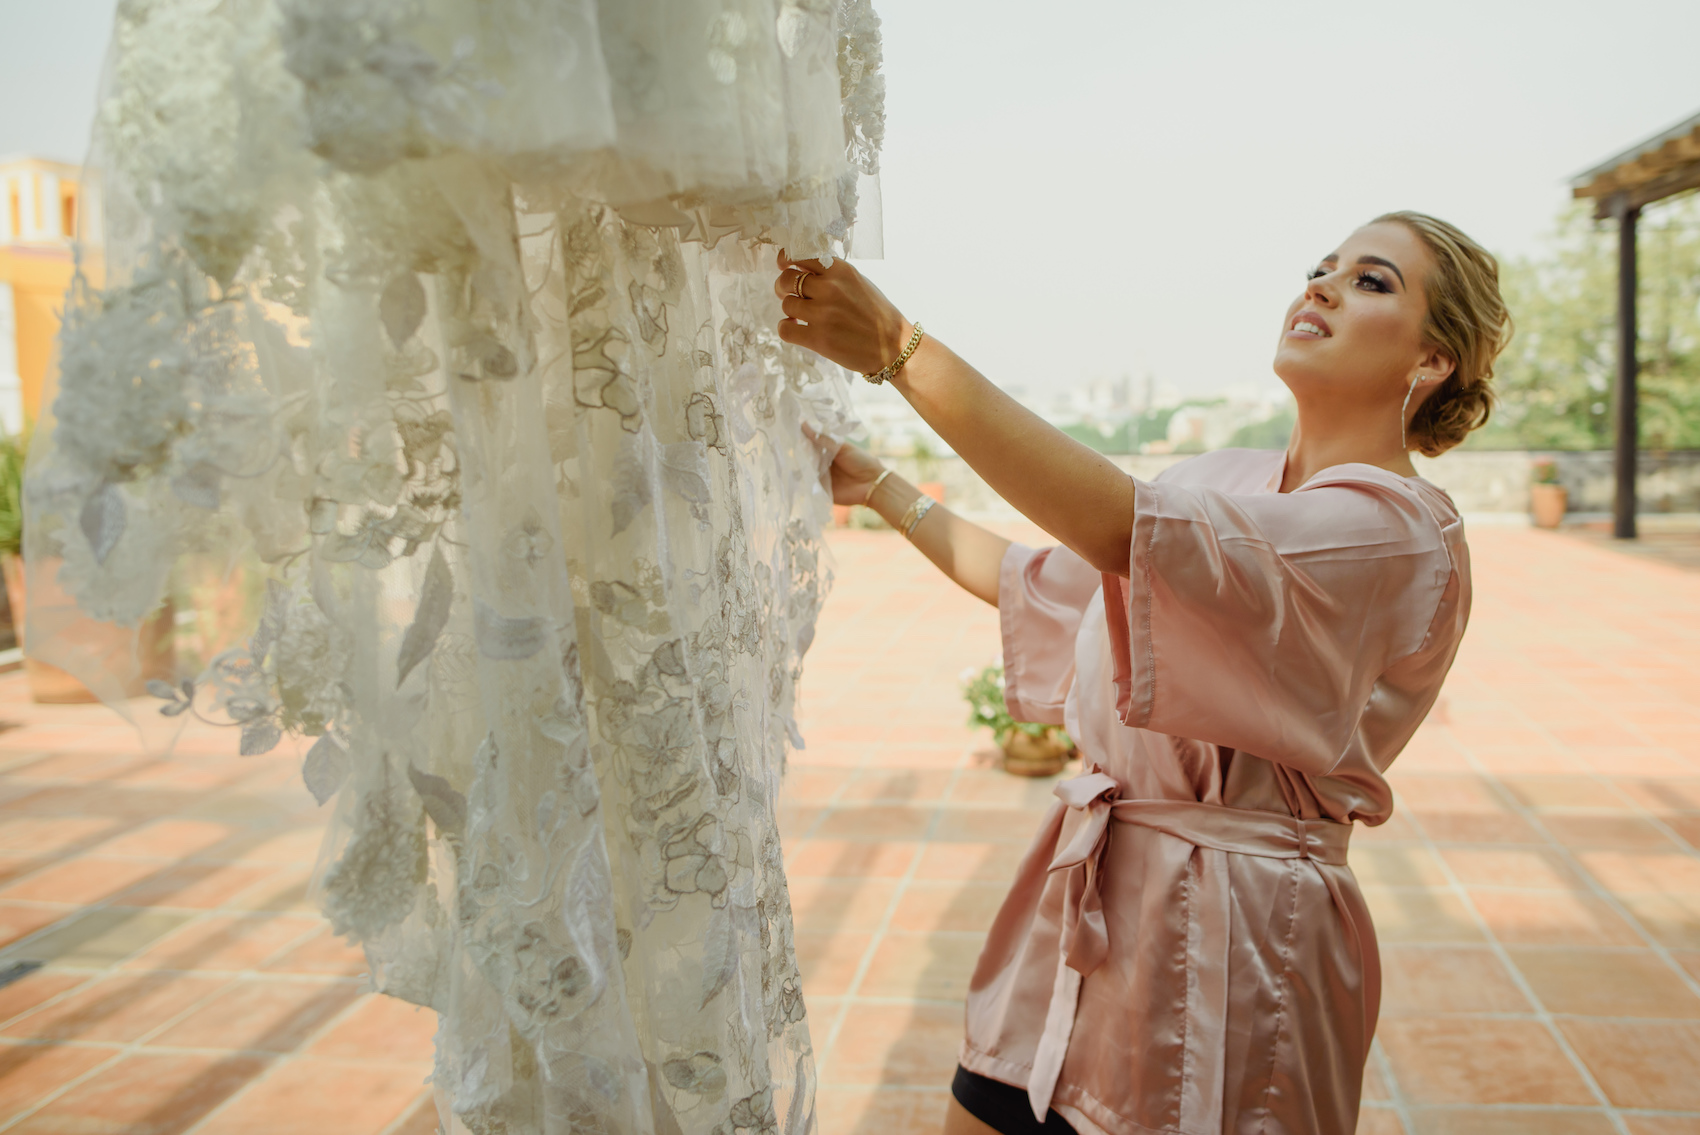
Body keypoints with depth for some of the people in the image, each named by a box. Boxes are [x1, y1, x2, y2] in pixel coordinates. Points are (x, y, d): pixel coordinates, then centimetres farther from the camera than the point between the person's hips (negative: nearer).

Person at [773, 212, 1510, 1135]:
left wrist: (898, 348, -34)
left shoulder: (1402, 532, -16)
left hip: (1234, 941, -6)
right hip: (1083, 903, 7)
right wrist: (876, 487, 19)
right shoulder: (1224, 481, 8)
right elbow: (1044, 585, 18)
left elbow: (1128, 532, -31)